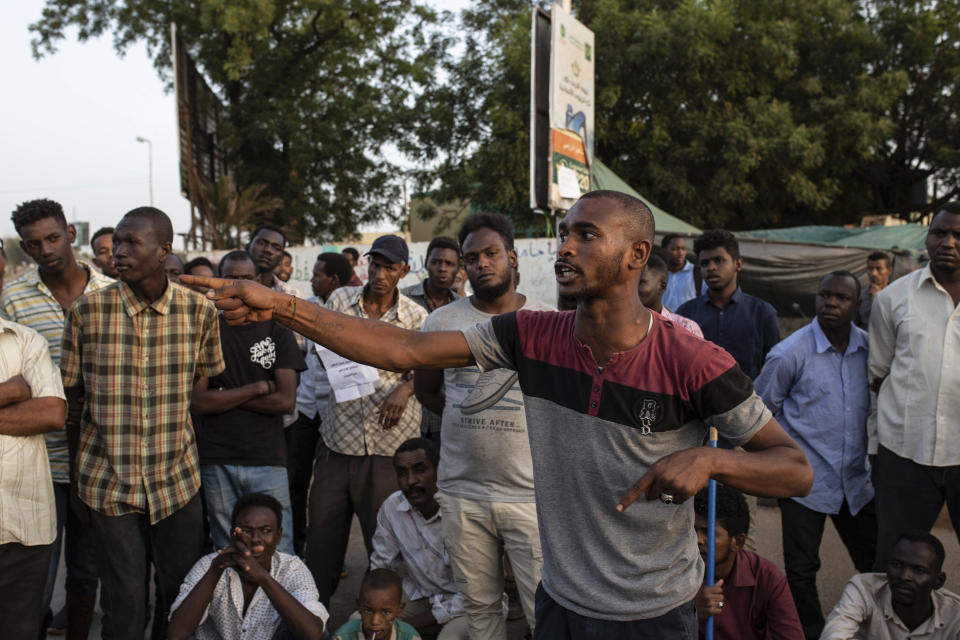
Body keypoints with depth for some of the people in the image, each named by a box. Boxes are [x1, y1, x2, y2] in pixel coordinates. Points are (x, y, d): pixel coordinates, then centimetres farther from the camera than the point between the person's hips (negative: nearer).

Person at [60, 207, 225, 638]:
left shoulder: (199, 311, -4)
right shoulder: (87, 311, -6)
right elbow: (73, 402, 2)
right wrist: (76, 477, 6)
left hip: (177, 481, 1)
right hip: (108, 483, -1)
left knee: (184, 596, 13)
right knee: (124, 603, 6)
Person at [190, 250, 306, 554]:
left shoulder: (278, 332, 6)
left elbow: (286, 401, -4)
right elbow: (197, 401, -3)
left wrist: (224, 397, -4)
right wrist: (258, 387, -7)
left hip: (268, 460, -1)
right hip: (217, 462, 1)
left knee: (279, 554, -4)